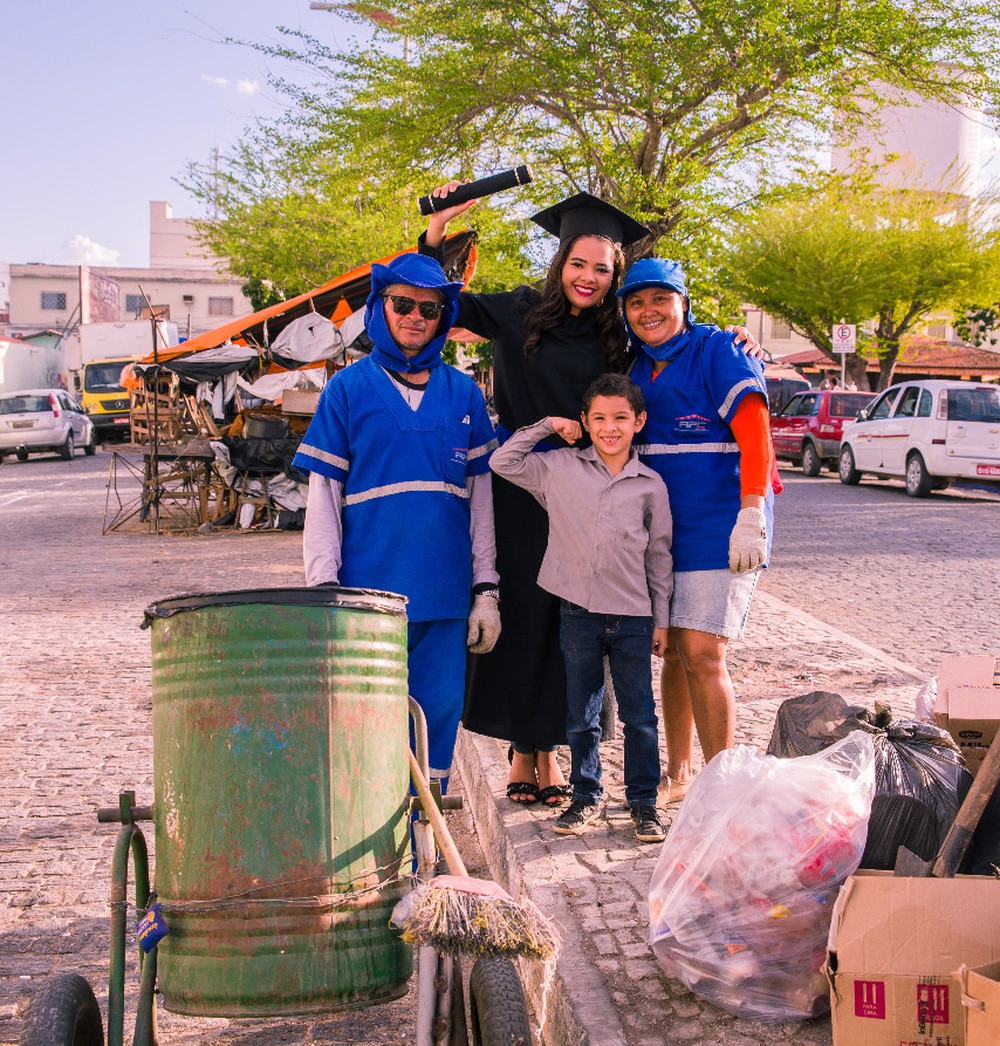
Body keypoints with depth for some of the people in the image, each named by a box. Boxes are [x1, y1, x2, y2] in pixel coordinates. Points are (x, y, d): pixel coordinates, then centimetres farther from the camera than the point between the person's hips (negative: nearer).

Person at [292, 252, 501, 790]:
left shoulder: (464, 394, 9)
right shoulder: (348, 388, 2)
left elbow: (479, 497, 12)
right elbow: (322, 498, 1)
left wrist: (486, 589, 7)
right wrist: (323, 592, -6)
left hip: (445, 597, 3)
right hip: (369, 593, -2)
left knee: (437, 722, 7)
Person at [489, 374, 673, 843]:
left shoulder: (650, 484, 4)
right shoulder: (558, 468, 3)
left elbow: (659, 555, 8)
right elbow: (502, 462, 7)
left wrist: (661, 619, 7)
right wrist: (544, 427, 2)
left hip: (633, 615, 0)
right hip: (578, 610, 0)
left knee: (639, 714, 5)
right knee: (581, 714, 10)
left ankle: (643, 800, 18)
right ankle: (585, 796, 24)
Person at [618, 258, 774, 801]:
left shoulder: (719, 352, -7)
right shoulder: (636, 366, 13)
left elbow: (754, 436, -14)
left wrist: (751, 516, -22)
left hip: (717, 532, -6)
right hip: (659, 529, 6)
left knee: (702, 656, -11)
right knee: (673, 653, 11)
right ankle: (678, 775, 23)